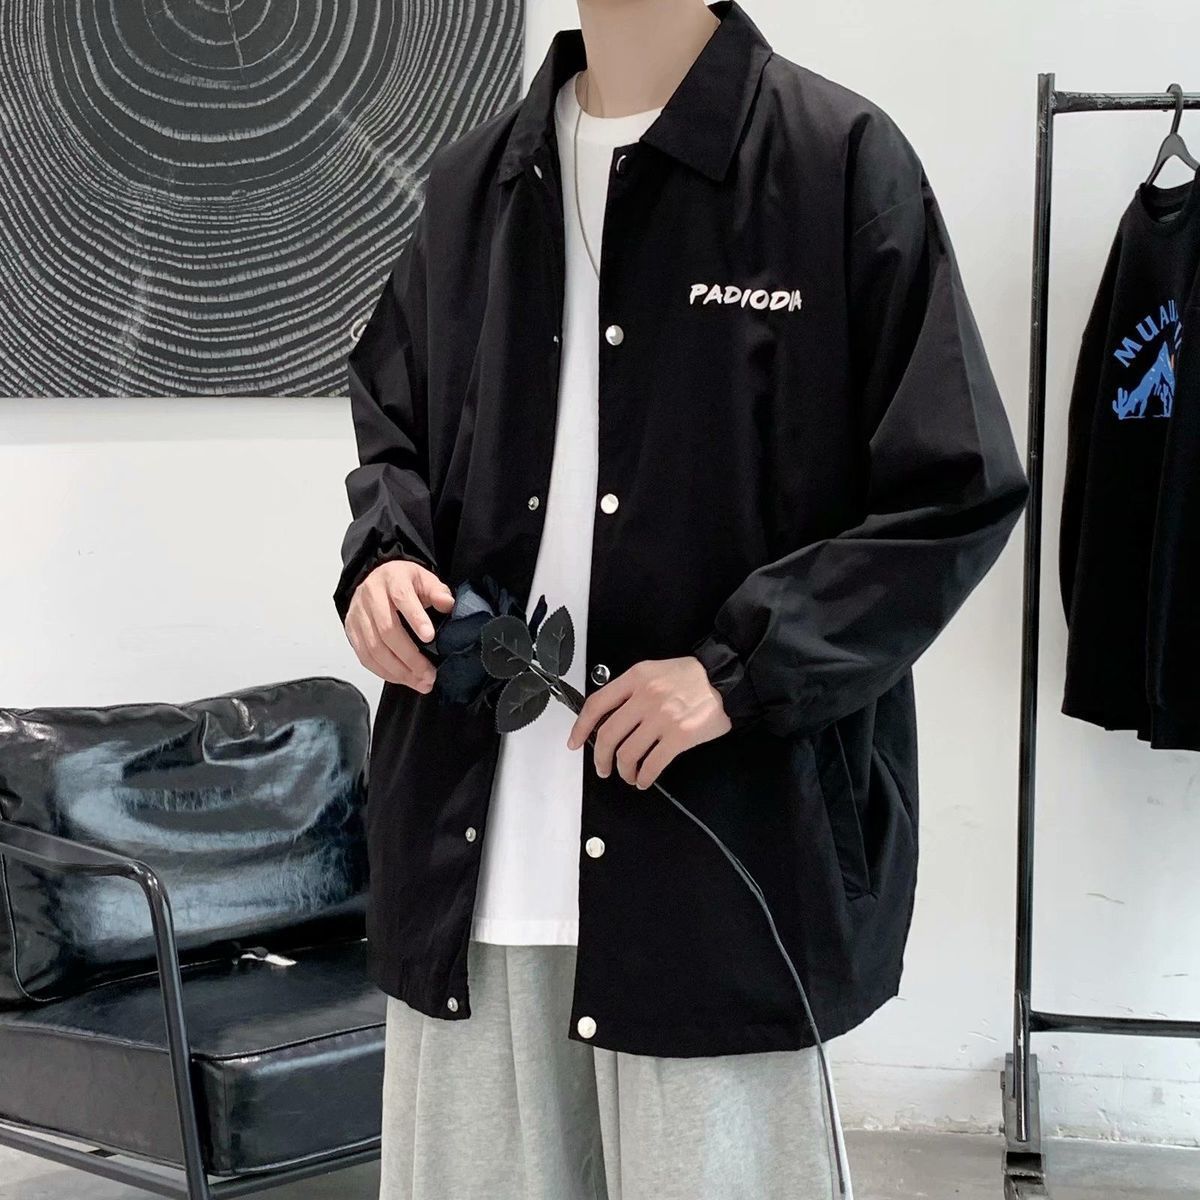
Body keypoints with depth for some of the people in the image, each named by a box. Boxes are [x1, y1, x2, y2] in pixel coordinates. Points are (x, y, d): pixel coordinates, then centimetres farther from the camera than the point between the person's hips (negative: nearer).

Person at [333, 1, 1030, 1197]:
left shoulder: (839, 160, -4)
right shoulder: (473, 177, 12)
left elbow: (956, 493, -6)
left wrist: (739, 671, -15)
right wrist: (382, 556, 1)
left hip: (716, 846, -4)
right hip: (468, 841, 5)